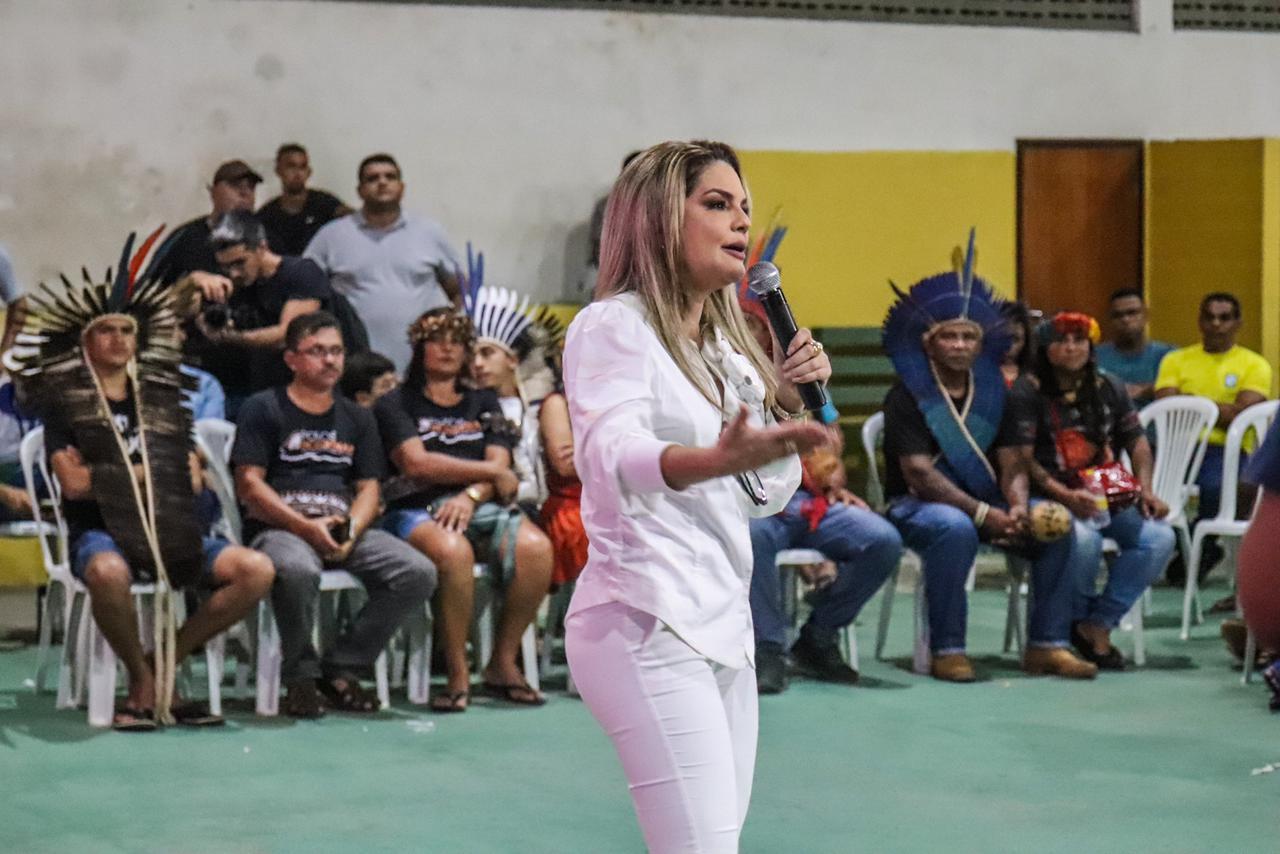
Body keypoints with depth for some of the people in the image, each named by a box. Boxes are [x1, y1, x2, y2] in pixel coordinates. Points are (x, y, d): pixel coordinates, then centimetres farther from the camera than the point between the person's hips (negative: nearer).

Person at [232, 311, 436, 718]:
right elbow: (249, 484, -5)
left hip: (345, 529, 5)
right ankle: (301, 675, -14)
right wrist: (306, 527, -17)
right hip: (278, 528, -5)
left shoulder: (357, 418, 20)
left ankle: (341, 668, -5)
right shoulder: (263, 409, 5)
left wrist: (350, 531, -9)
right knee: (298, 570, -41)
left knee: (419, 573, -19)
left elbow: (368, 488, 14)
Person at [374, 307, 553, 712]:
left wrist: (471, 495, -11)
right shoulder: (396, 403, 12)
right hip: (418, 511, -4)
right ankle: (458, 674, -26)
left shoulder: (483, 403, 25)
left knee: (535, 547, -29)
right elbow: (416, 463, -3)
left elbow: (500, 463, 11)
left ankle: (503, 662, -16)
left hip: (481, 507, 4)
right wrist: (491, 473, 1)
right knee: (453, 551, -39)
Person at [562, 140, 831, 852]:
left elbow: (765, 498, 23)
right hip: (650, 625, -9)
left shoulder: (725, 345, 18)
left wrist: (790, 404, 6)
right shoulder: (614, 327, -8)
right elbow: (612, 457, -28)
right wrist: (714, 459, -47)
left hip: (724, 625, 9)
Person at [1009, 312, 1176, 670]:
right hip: (1053, 497, -5)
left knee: (1159, 538, -21)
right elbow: (1023, 460, -11)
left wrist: (1145, 490, -2)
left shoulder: (1110, 389, 13)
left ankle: (1098, 624, -10)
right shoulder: (1027, 393, -3)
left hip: (1110, 495, 5)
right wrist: (1067, 496, -22)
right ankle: (1076, 620, -5)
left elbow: (1136, 441, 15)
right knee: (1083, 539, -36)